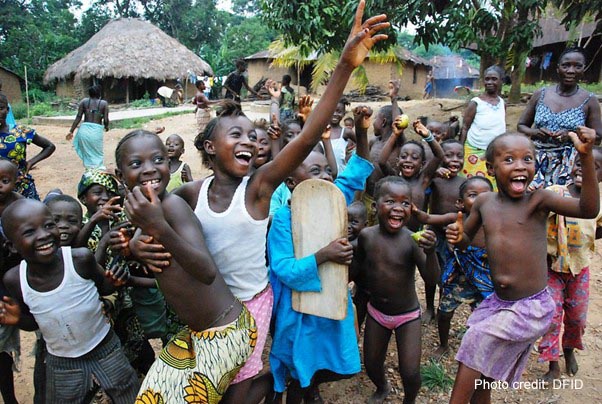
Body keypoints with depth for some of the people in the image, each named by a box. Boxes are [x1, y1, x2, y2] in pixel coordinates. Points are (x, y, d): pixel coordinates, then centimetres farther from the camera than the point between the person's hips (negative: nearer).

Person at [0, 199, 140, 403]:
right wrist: (18, 319, -19)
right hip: (61, 364, 1)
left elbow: (105, 287, -4)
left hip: (106, 351, -1)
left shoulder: (81, 258, -24)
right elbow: (33, 322, 2)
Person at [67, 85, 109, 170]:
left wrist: (71, 131, 7)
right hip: (96, 131, -2)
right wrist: (106, 127, 22)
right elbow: (106, 120, -1)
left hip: (84, 130, 2)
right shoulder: (104, 103, 3)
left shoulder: (84, 101, 7)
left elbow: (78, 117, 2)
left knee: (87, 154, 14)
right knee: (98, 155, 11)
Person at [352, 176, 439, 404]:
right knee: (371, 365, 16)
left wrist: (431, 252, -44)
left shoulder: (412, 240, -23)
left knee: (410, 372, -3)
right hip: (376, 311, 3)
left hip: (408, 315, -3)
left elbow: (431, 279, -29)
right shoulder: (366, 236, -13)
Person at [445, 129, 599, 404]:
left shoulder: (538, 200, -13)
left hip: (531, 308, -5)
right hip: (497, 302, 5)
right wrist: (457, 236, -12)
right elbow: (466, 241, 11)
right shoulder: (484, 202, 0)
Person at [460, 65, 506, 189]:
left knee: (494, 186, 6)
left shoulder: (503, 103, 6)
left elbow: (502, 128, 15)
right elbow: (464, 128, -5)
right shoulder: (475, 103, -7)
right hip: (475, 152, -4)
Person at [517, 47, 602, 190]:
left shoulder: (589, 101, 2)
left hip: (569, 164, -1)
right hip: (537, 161, 1)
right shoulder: (540, 95, 6)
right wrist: (535, 132, -9)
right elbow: (521, 125, 12)